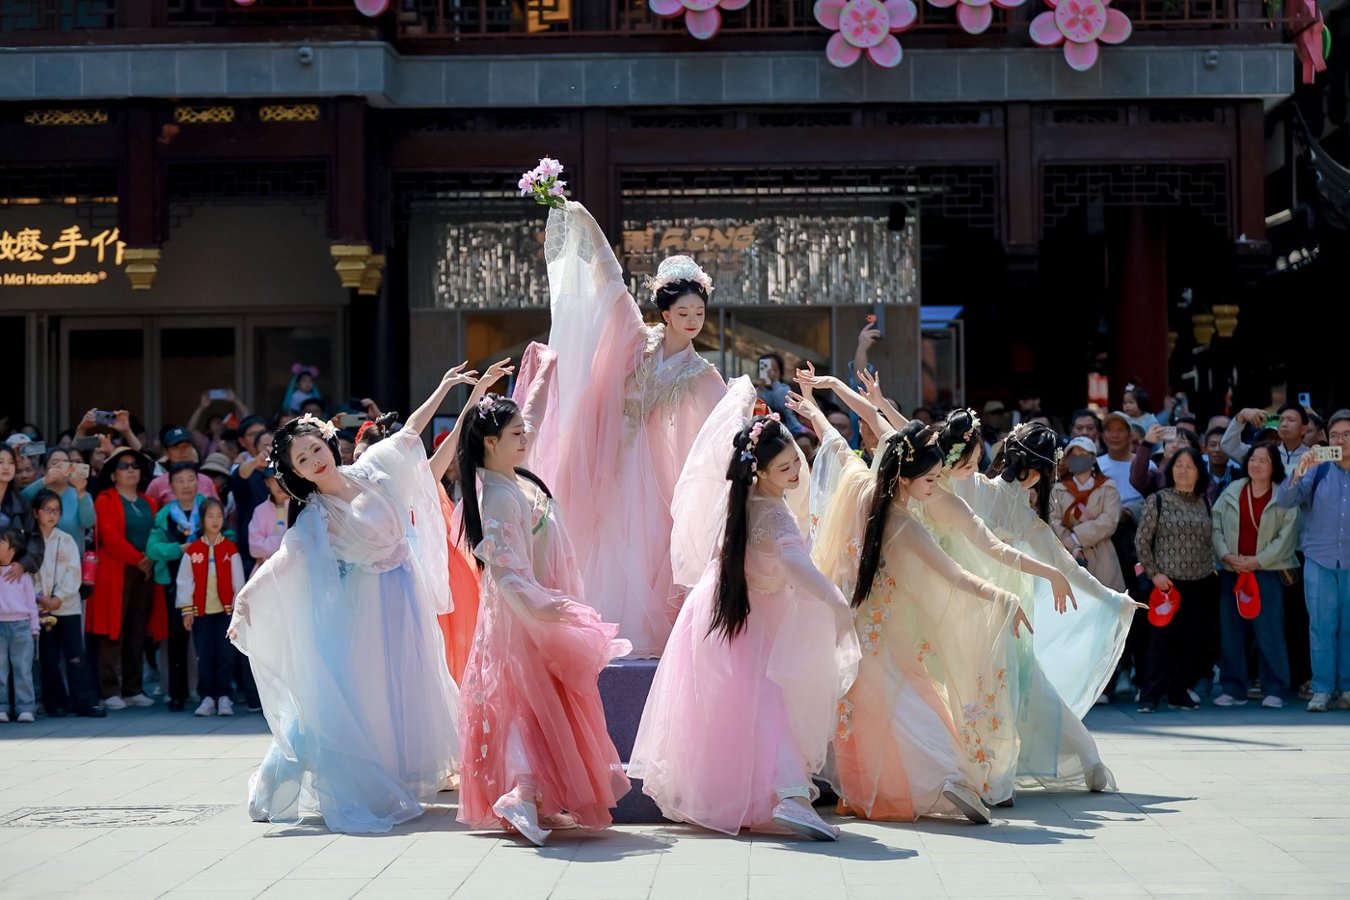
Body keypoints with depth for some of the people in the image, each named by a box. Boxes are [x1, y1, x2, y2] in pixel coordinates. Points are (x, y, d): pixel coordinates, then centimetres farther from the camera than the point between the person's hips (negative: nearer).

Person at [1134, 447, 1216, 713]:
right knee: (1162, 638, -8)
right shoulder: (1158, 501, -1)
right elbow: (1141, 541, -3)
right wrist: (1154, 573, -9)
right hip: (1168, 581, -4)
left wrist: (1211, 570, 8)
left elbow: (1210, 541, 16)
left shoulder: (1204, 502, 10)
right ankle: (1150, 696, -6)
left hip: (1200, 582, 4)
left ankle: (1179, 692, 15)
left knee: (1191, 640, 6)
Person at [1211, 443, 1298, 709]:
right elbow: (1215, 526, 6)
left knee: (1269, 631, -6)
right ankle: (1233, 689, 11)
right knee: (1230, 631, 4)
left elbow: (1287, 536, -6)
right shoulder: (1231, 492, 9)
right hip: (1231, 571, 4)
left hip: (1268, 571, -4)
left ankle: (1274, 690, 0)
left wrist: (1257, 561, -11)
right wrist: (1226, 555, -8)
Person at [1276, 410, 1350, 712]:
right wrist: (1299, 472, -20)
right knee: (1322, 627, 0)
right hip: (1320, 560, 0)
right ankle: (1322, 690, 4)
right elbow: (1285, 501, -5)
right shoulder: (1318, 470, 5)